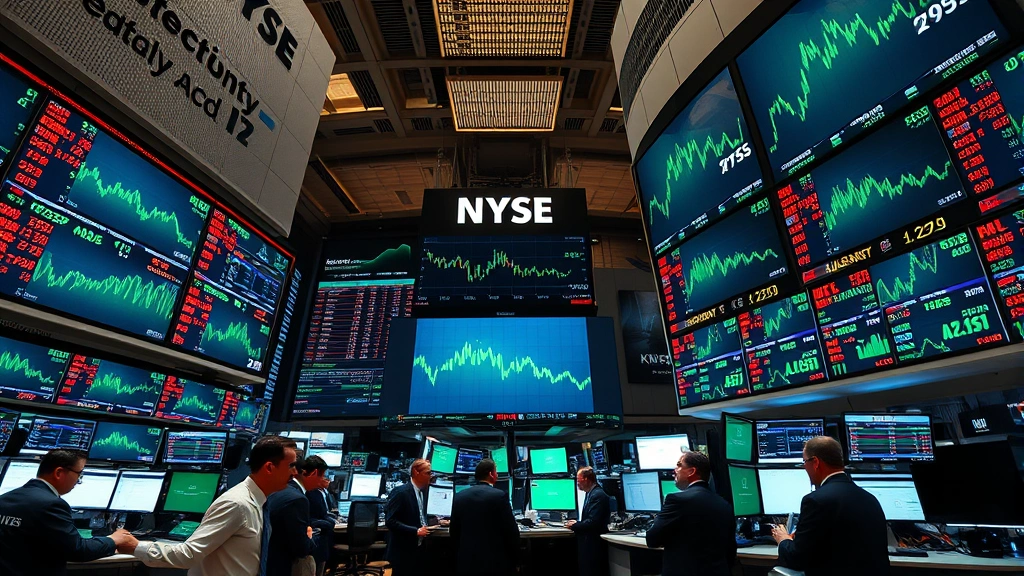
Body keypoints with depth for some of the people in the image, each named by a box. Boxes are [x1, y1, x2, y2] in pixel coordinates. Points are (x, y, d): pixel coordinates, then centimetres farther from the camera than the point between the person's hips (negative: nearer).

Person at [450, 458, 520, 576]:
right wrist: (515, 561, 2)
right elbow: (511, 532, -11)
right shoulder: (500, 496, -14)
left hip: (466, 562, 5)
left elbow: (454, 531, 8)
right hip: (496, 562, -4)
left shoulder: (459, 496, 2)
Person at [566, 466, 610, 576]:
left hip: (593, 545, -10)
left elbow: (593, 522, -25)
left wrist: (574, 526, -12)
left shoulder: (598, 495, -20)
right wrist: (577, 523, 3)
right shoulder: (591, 493, 12)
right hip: (589, 543, 10)